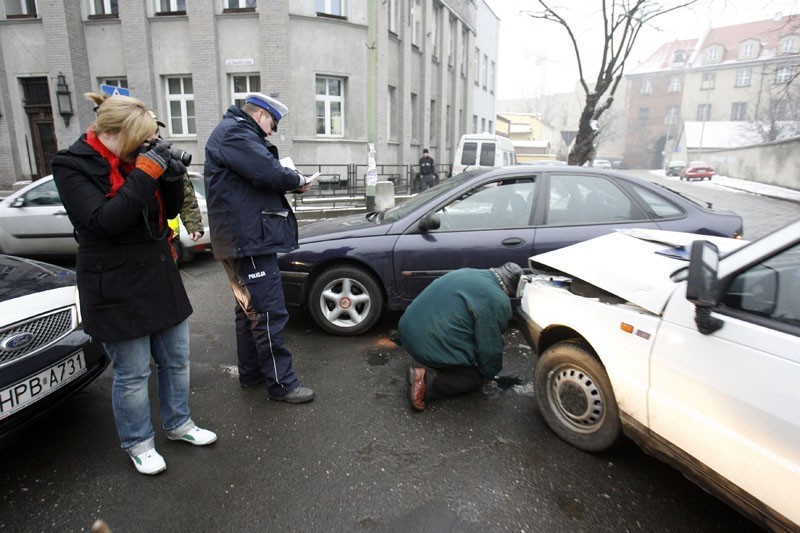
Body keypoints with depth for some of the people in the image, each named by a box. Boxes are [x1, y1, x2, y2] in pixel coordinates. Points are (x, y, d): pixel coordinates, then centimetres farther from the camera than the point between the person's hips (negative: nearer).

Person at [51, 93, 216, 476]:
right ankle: (138, 443, 28)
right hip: (115, 286, -6)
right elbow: (104, 221, -24)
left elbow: (170, 209, 9)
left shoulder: (134, 157, 5)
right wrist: (144, 174, -24)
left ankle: (178, 424, 37)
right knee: (132, 372, 6)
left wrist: (171, 177, -10)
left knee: (176, 359, 16)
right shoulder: (72, 165, -11)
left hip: (160, 275, 6)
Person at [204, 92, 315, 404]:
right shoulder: (235, 133, -11)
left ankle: (250, 373, 31)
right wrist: (297, 181, -6)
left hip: (244, 238, 12)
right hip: (250, 238, -12)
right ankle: (281, 384, 3)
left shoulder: (234, 133, 23)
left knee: (249, 309, 18)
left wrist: (291, 183, 6)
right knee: (270, 313, -6)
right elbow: (268, 172, -23)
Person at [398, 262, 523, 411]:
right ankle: (426, 381, -6)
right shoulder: (498, 301, -11)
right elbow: (489, 347, -5)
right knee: (475, 379, 10)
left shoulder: (469, 273, 14)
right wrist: (490, 373, 16)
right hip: (428, 346, -9)